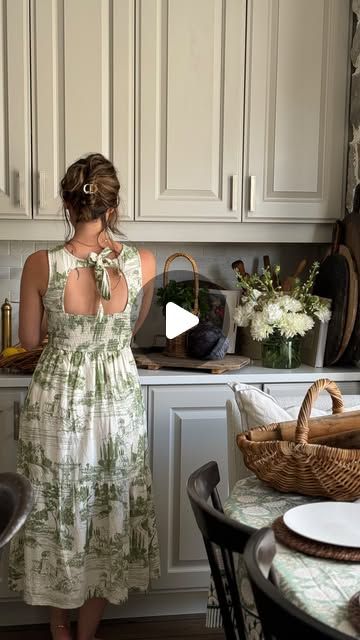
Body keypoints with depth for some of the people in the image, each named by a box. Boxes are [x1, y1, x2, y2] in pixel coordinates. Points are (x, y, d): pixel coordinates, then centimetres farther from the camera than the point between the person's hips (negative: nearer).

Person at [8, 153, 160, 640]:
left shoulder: (41, 265, -15)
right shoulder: (144, 263, -10)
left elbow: (29, 339, -2)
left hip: (58, 400, -1)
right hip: (118, 400, 1)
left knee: (55, 510, 18)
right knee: (111, 511, 18)